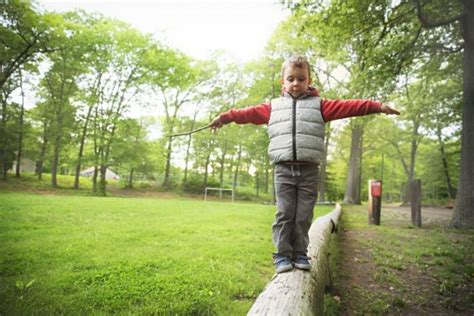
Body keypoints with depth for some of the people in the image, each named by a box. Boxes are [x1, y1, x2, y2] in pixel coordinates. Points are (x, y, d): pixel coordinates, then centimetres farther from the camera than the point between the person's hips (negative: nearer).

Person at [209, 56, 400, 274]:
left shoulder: (318, 105, 11)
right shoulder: (274, 107, 16)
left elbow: (347, 107, 2)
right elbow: (250, 113, 12)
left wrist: (377, 106, -7)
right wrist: (226, 116, 6)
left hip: (308, 170, 0)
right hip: (283, 169, 0)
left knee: (304, 215, 4)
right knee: (284, 213, 0)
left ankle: (300, 253, 19)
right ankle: (282, 255, 11)